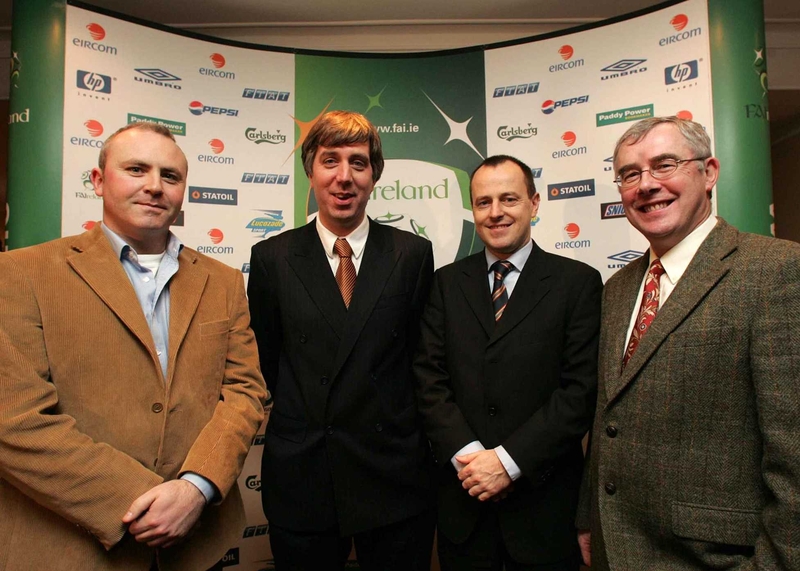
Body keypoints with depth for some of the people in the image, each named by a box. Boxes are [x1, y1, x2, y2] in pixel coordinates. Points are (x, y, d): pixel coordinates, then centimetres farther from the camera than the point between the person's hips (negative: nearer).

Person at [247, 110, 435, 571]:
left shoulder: (413, 254, -2)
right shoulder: (272, 258, -1)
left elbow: (423, 356, 2)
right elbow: (264, 360, 5)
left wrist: (411, 439, 2)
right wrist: (291, 430, 6)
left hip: (395, 476, 0)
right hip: (300, 479, 1)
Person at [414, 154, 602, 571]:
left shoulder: (578, 282, -3)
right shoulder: (447, 283, 4)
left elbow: (581, 388, -10)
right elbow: (429, 378, -1)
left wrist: (509, 460, -15)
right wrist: (467, 455, -13)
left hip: (542, 497, -2)